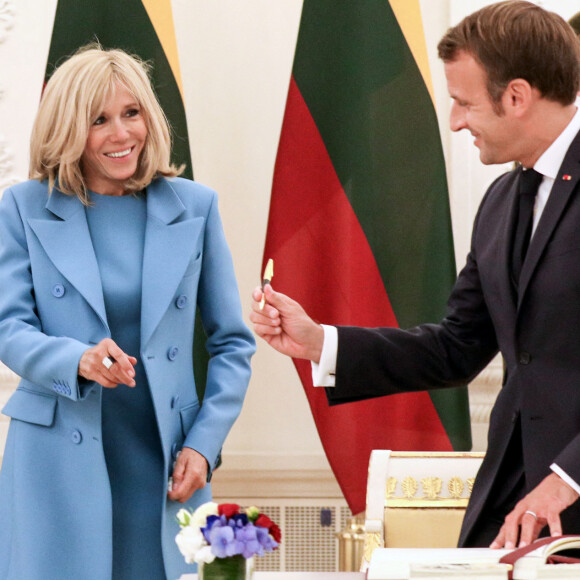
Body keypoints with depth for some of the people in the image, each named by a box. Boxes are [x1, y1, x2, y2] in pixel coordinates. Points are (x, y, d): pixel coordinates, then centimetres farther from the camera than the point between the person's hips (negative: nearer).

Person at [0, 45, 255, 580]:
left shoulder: (194, 207, 7)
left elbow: (232, 343, 10)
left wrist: (203, 445, -1)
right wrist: (78, 360, -22)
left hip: (164, 469, 1)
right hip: (57, 467, -1)